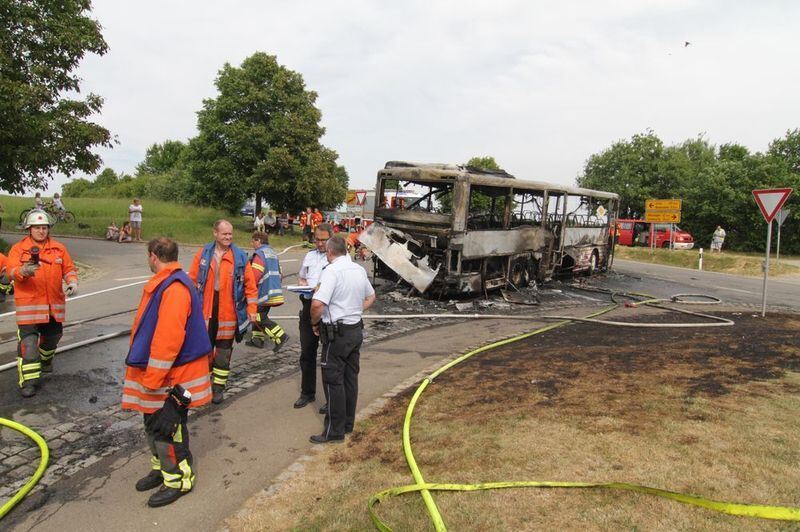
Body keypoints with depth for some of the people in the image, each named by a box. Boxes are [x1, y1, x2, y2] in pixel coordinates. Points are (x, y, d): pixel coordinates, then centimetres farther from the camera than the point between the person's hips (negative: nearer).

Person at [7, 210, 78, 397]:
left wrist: (73, 282, -10)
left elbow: (69, 268, 10)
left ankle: (45, 360, 49)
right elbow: (11, 271, -13)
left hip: (54, 304, 4)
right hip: (28, 304, -4)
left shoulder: (58, 248, 8)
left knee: (52, 336, 20)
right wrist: (24, 271, -35)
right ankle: (28, 381, -2)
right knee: (28, 342, -8)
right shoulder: (18, 249, -1)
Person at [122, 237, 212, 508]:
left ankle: (179, 479, 17)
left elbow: (169, 337, -30)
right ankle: (162, 468, 37)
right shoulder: (163, 283, 10)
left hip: (172, 376, -10)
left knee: (167, 429, 1)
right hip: (157, 372, 10)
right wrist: (149, 376, 24)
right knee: (153, 424, 21)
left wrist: (152, 378, -24)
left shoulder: (174, 287, -24)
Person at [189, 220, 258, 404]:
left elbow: (250, 285, -1)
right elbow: (193, 280, 4)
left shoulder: (240, 257, -3)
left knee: (224, 351, 7)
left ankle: (219, 387, 21)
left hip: (229, 311, -1)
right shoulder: (203, 253, 1)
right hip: (205, 310, 1)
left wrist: (252, 309, -5)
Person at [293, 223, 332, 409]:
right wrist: (302, 284, 1)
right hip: (308, 307, 6)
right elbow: (301, 277, 23)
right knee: (307, 353, 14)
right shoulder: (309, 256, 13)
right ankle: (307, 393, 28)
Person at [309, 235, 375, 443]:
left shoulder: (332, 271, -18)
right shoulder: (360, 270, 7)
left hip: (336, 333, -8)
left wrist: (314, 323, -11)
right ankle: (348, 423, 25)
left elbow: (318, 304, -28)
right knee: (351, 378, 15)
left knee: (333, 381, 1)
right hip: (356, 330, 8)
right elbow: (371, 297, 22)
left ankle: (334, 430, 9)